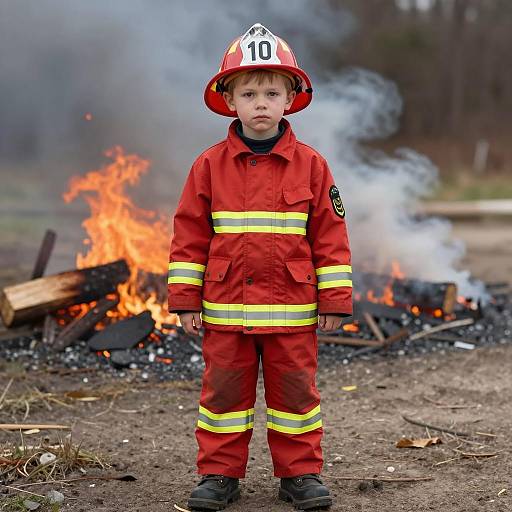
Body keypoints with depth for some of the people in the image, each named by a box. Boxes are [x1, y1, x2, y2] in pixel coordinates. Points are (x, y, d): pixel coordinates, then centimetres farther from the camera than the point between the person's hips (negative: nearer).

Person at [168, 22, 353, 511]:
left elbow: (330, 235, 1)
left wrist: (334, 299, -1)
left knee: (295, 390, 9)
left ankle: (300, 472, 23)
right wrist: (185, 297, 0)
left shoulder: (310, 165, -1)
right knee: (224, 391, 9)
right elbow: (189, 234, 3)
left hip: (292, 309, 0)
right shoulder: (210, 165, 0)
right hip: (225, 308, 1)